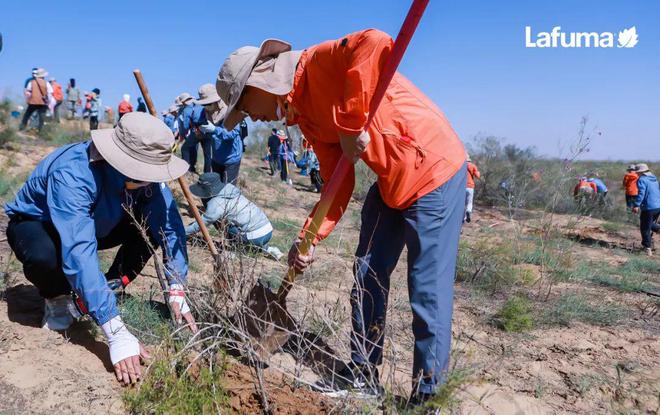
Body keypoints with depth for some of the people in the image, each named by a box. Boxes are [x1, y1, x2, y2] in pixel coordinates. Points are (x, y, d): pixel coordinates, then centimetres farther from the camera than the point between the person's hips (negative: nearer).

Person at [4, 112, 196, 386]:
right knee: (44, 255, -39)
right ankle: (57, 298, -4)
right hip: (35, 224, -4)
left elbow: (170, 225, -22)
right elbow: (79, 253, -48)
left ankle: (112, 287, 1)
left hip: (96, 224, 5)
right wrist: (116, 333, -52)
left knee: (156, 221, -18)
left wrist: (176, 291, -31)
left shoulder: (143, 171, -24)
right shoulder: (72, 175, -40)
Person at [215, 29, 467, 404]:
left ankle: (427, 394, 15)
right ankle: (363, 377, 29)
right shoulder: (304, 115, 10)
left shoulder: (317, 63, -14)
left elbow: (375, 44, -35)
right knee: (368, 275, 13)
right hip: (390, 182, 10)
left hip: (434, 169, -10)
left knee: (429, 291, -3)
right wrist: (308, 238, -2)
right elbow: (338, 184, 7)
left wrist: (351, 125, -28)